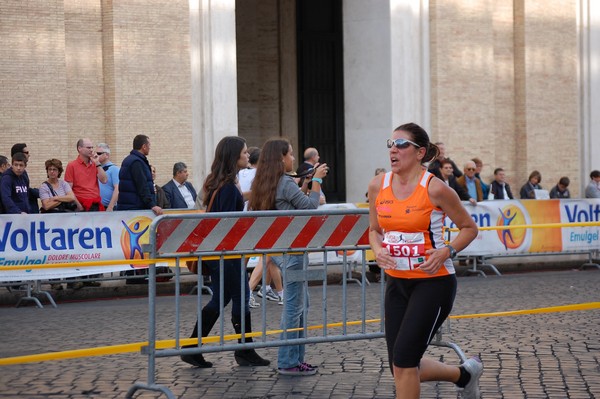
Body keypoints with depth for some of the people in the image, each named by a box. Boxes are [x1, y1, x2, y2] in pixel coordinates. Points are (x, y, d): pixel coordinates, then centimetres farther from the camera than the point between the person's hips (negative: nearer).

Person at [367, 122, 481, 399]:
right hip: (397, 281, 6)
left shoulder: (435, 189, -13)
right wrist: (378, 250, -6)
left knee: (403, 361, -12)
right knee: (400, 367, 7)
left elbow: (469, 228, -2)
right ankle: (464, 374, 34)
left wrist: (446, 253, -18)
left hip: (433, 281, -6)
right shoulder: (378, 186, 1)